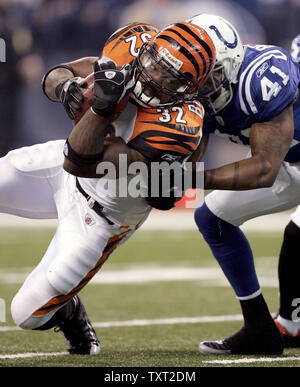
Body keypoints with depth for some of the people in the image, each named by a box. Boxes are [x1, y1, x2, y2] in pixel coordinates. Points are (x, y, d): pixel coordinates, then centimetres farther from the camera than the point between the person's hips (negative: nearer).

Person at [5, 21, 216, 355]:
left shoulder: (176, 129, -37)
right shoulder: (132, 47, -19)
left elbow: (81, 162, -36)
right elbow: (55, 76, -8)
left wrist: (102, 107, -50)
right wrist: (64, 87, -31)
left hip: (100, 212, -5)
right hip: (60, 165, 5)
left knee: (29, 314, 0)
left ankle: (69, 314, 34)